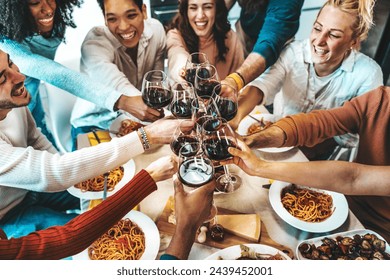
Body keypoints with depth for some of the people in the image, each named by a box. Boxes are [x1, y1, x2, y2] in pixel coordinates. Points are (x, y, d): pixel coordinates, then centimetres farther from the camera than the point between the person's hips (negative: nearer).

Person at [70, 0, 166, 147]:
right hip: (94, 124, -3)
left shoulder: (156, 29, -11)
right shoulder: (95, 41, -25)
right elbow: (106, 73, -47)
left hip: (135, 118, 4)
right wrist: (135, 98, -66)